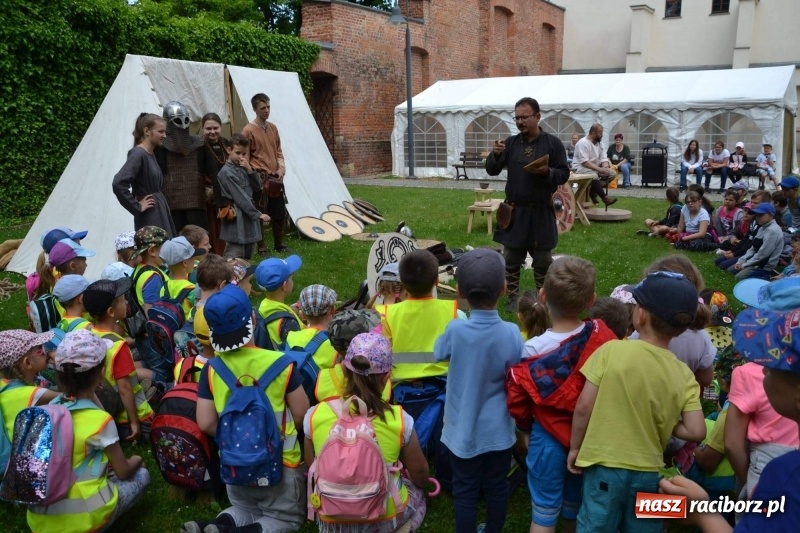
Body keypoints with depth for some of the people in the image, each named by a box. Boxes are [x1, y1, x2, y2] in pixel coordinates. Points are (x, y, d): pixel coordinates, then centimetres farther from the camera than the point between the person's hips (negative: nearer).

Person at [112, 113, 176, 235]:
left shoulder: (151, 155, 12)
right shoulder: (138, 154, -14)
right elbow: (118, 184, -26)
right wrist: (137, 207, -18)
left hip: (160, 214, 9)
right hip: (149, 217, -9)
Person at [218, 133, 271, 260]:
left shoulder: (243, 169, 11)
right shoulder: (226, 172, -14)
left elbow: (257, 188, 9)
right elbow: (240, 197, -17)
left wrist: (250, 170, -5)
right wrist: (258, 214, -17)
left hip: (249, 218, 8)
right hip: (236, 222, -8)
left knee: (247, 259, 16)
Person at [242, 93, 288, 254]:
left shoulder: (273, 128, 11)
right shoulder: (248, 130, -9)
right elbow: (245, 159, -7)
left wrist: (281, 169, -1)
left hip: (276, 178, 7)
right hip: (260, 179, -6)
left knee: (280, 212, 13)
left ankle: (279, 244, 29)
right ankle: (261, 247, 13)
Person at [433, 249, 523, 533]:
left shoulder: (455, 330, -21)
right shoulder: (512, 333, -17)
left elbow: (439, 353, 0)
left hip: (464, 429, -1)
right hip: (498, 428, 2)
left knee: (465, 490, 13)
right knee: (496, 486, 20)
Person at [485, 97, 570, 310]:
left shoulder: (553, 143, -3)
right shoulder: (511, 142, 5)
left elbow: (564, 174, -3)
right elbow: (492, 171, 2)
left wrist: (547, 172, -22)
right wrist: (495, 155, -18)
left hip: (541, 211, -2)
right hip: (514, 210, 2)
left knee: (542, 259, 7)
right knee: (511, 258, 8)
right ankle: (513, 297, 20)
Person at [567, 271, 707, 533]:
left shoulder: (611, 350, -15)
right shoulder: (683, 374, -7)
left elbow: (584, 406, -13)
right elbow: (696, 432, -8)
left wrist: (575, 448, 1)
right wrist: (662, 425, 10)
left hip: (605, 465, -2)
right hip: (649, 472, 3)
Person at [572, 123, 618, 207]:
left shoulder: (599, 143, 9)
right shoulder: (583, 143, -17)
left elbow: (603, 158, 6)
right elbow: (585, 163, -25)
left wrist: (605, 167, -18)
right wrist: (600, 169, -30)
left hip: (595, 168, 9)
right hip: (581, 168, -9)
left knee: (611, 173, -9)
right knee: (594, 175, -37)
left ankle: (593, 190, -2)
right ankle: (604, 198, -33)